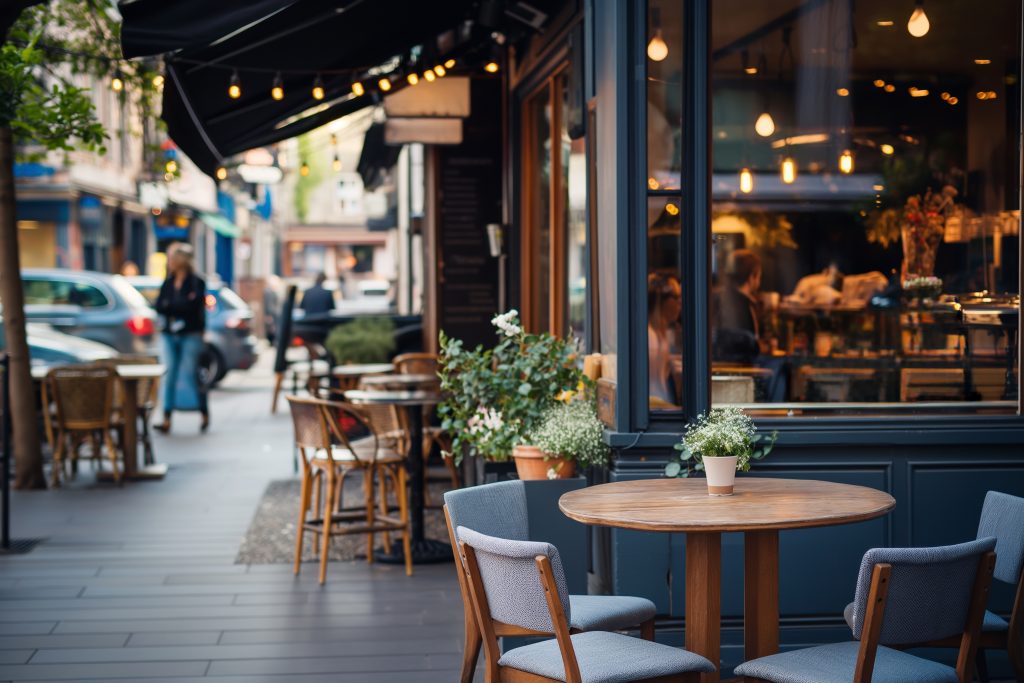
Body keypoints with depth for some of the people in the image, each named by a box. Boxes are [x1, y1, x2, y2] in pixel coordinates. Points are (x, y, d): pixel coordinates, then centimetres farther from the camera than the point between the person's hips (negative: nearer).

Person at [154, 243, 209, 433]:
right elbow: (159, 307, 2)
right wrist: (182, 306, -13)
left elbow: (193, 306, -15)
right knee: (169, 376, -1)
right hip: (169, 335, 5)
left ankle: (205, 414, 10)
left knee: (190, 374, -6)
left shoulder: (196, 282, -2)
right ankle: (167, 419, -2)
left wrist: (170, 306, -7)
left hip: (190, 335, -4)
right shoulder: (167, 283, 12)